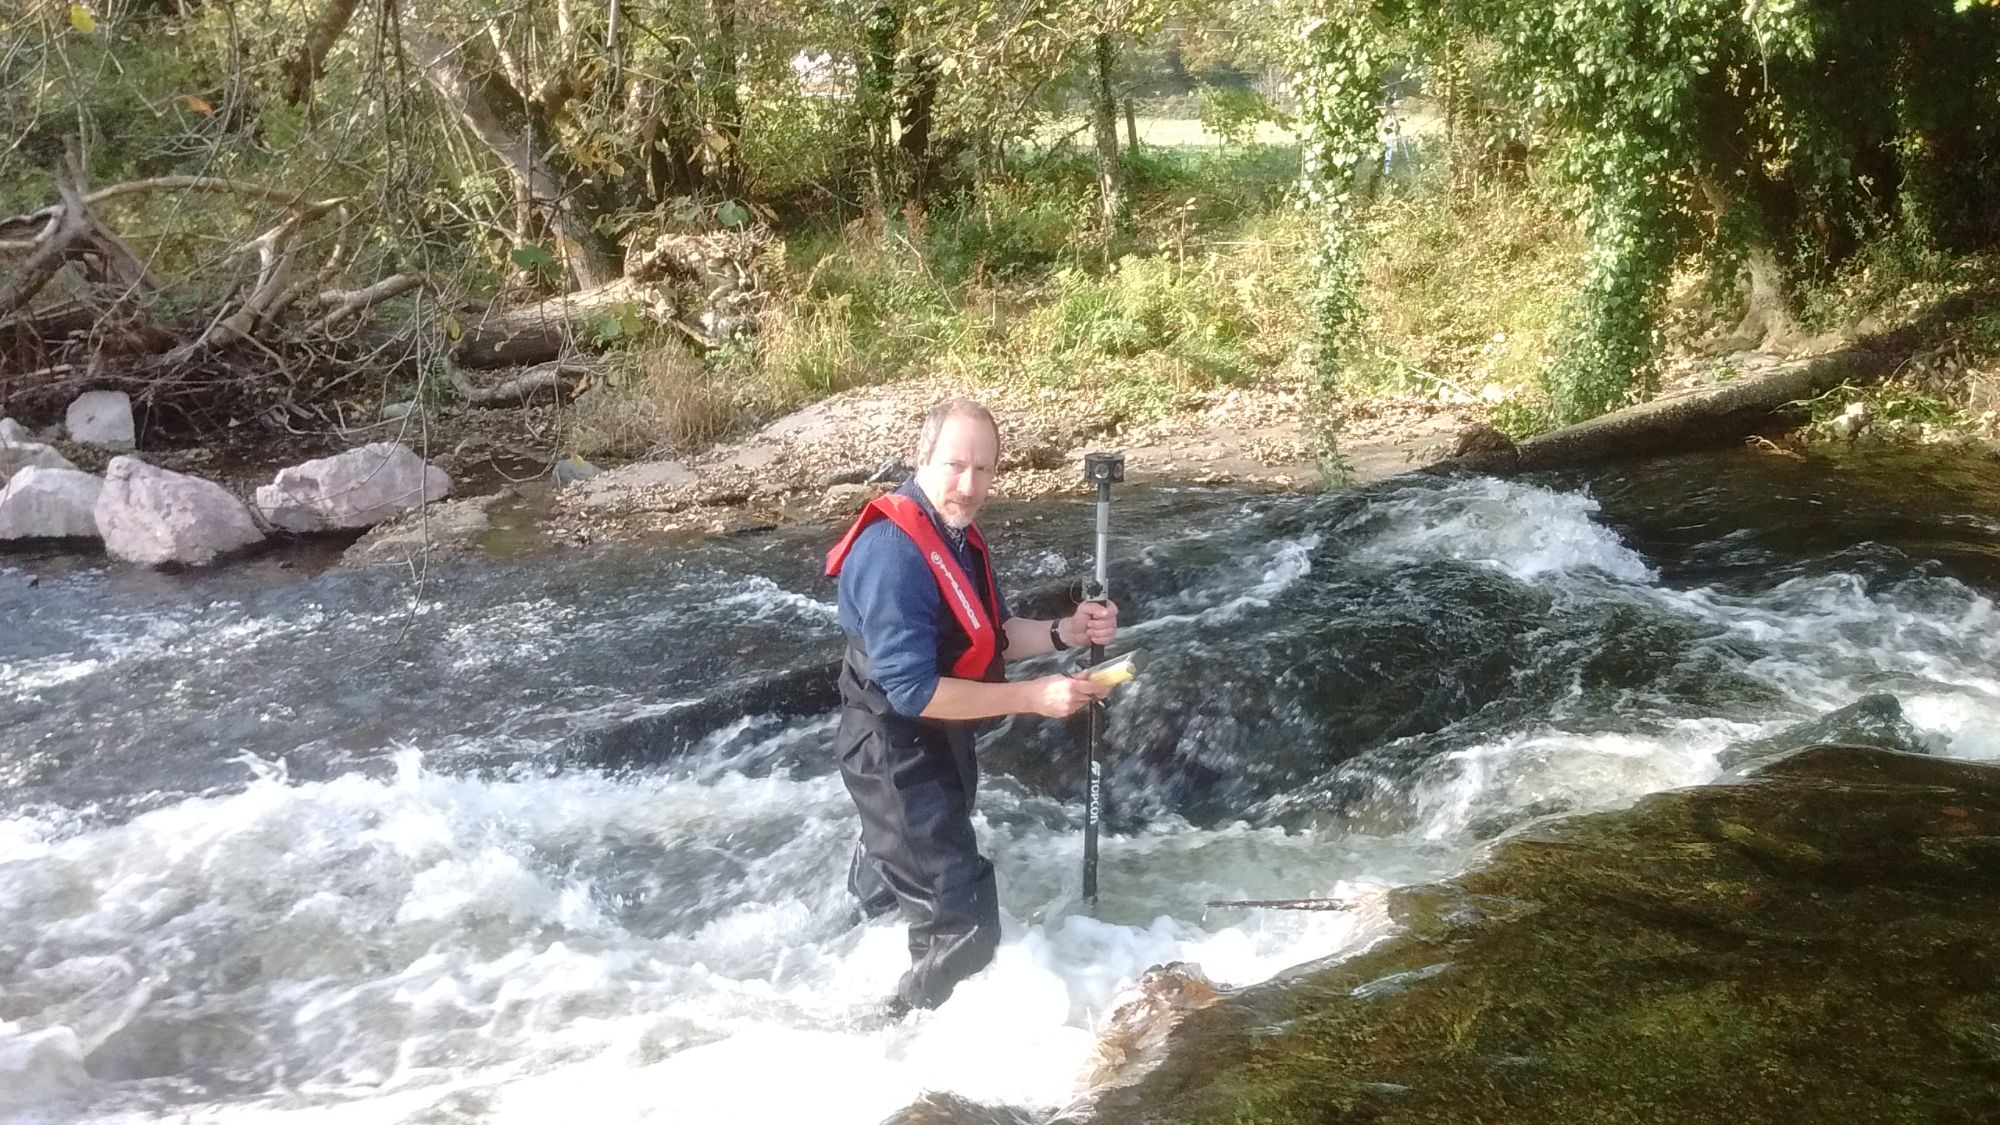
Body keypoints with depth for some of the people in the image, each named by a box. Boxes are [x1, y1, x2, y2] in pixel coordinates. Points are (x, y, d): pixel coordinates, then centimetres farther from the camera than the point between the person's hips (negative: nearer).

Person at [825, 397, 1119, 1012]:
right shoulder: (893, 552, -30)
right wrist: (1033, 697, -28)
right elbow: (912, 690, -32)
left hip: (937, 744, 10)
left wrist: (1065, 632, -10)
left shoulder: (956, 532, 1)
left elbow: (993, 636, 9)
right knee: (966, 928, -6)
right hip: (897, 757, -10)